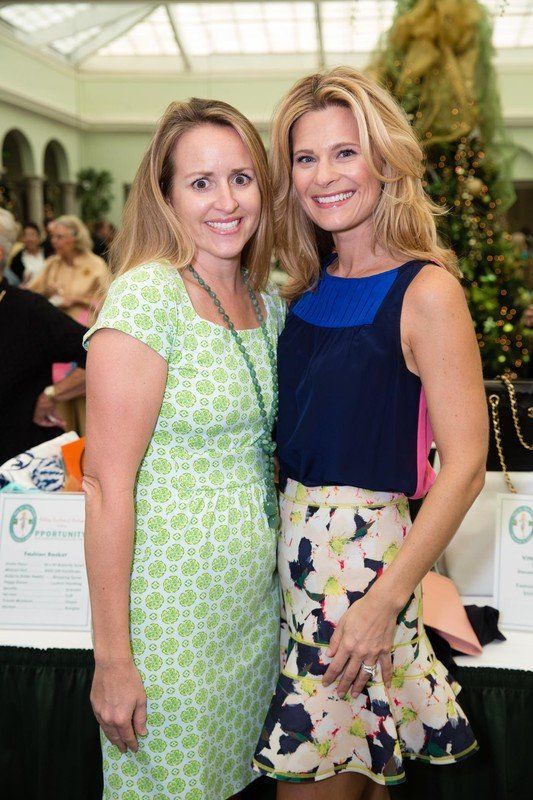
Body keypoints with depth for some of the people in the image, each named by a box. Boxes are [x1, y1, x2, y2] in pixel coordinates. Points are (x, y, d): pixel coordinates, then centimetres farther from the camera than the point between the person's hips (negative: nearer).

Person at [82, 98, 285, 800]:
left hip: (258, 603, 7)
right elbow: (107, 483, -18)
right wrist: (112, 658, -18)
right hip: (173, 609, -7)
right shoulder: (147, 295, -15)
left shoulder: (268, 305, 7)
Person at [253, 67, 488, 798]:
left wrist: (384, 601, -18)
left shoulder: (425, 291, -12)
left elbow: (464, 467, -15)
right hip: (293, 542, 6)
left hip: (366, 550, -6)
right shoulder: (308, 285, 8)